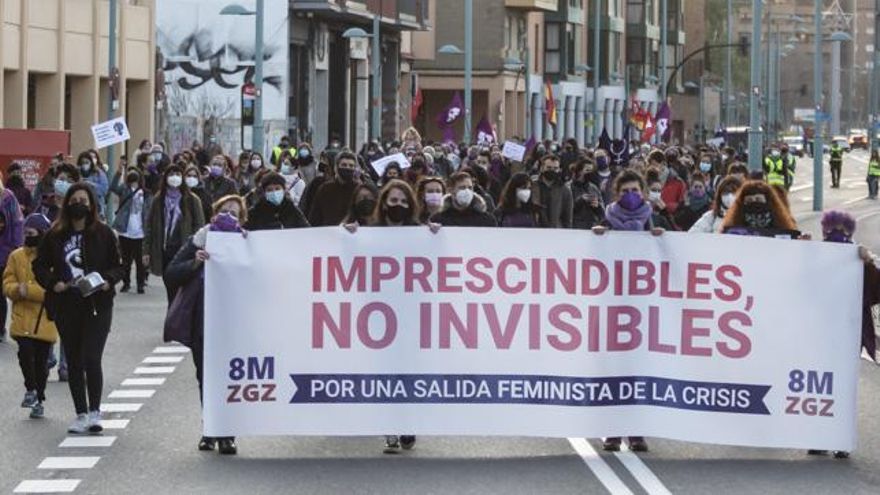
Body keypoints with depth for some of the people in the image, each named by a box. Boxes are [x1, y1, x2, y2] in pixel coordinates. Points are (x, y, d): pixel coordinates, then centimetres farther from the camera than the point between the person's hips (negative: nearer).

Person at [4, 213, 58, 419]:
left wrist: (29, 290, -21)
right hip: (22, 317, 2)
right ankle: (31, 390, 2)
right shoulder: (17, 256, 6)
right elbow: (7, 284, 6)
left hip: (45, 319, -2)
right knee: (26, 352, -17)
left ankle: (39, 400, 20)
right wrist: (17, 290, -16)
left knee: (41, 360, 6)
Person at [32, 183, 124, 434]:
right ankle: (81, 414, 16)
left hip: (97, 304, -3)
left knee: (91, 359, -13)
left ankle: (94, 412, -6)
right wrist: (52, 283, -8)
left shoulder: (103, 233, 0)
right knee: (74, 362, 8)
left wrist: (108, 281, -13)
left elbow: (117, 266, 6)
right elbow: (39, 264, 9)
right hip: (66, 306, 3)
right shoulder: (55, 235, 3)